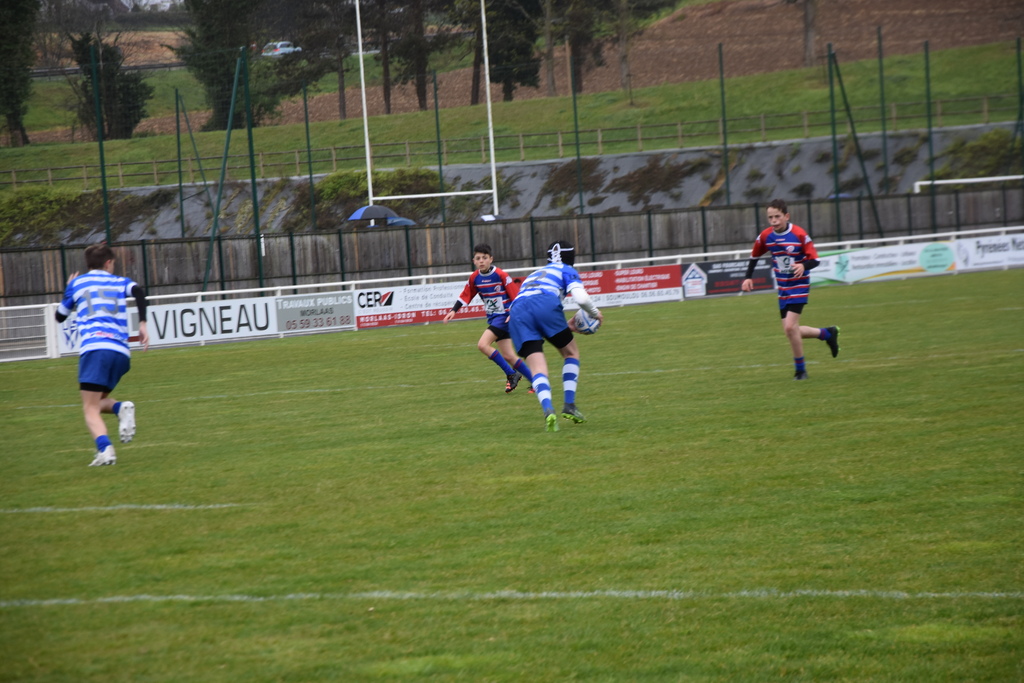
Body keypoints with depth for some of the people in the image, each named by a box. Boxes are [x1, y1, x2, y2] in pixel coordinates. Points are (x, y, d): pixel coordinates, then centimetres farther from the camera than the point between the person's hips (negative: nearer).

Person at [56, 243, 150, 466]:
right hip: (121, 352, 3)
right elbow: (138, 291, -2)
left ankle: (105, 448, -34)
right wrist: (142, 324, -7)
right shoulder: (120, 282, 21)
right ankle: (121, 408, -11)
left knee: (90, 409, -7)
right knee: (97, 402, 22)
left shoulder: (77, 283, 19)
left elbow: (60, 316, 29)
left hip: (93, 348, -3)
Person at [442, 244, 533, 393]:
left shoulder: (501, 275, -14)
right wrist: (454, 311, 1)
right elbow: (465, 296, 12)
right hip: (492, 318, 7)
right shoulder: (475, 278, 3)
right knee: (508, 357, 4)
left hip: (504, 316, -7)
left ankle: (511, 375, -9)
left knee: (482, 345, -21)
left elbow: (516, 296, -11)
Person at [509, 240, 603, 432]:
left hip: (516, 312, 4)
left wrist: (565, 327, 43)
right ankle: (569, 405, 9)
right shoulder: (567, 271, 24)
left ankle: (548, 410, -31)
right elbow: (580, 297, 5)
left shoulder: (534, 274, 42)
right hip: (546, 305, -4)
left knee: (538, 369, -4)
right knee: (571, 353, 20)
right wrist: (595, 313, 24)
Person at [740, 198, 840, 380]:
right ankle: (827, 334, 30)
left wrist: (803, 266, -35)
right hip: (783, 288, 6)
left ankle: (801, 370, -2)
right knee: (790, 331, 6)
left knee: (790, 327, -17)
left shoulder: (799, 235, -17)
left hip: (799, 285, -6)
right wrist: (748, 278, 4)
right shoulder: (765, 236, -4)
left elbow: (814, 259, -14)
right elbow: (754, 256, 13)